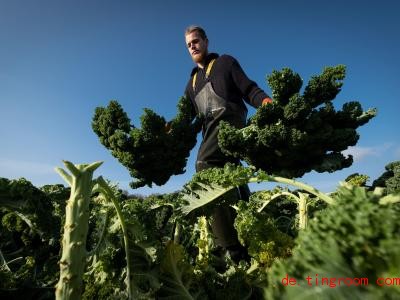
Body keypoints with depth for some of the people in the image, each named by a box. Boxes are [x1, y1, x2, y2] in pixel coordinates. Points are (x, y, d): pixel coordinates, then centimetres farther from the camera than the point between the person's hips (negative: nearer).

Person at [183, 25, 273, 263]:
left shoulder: (225, 62, 18)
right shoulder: (192, 83, 32)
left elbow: (248, 89, 5)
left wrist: (264, 100, -16)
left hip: (230, 120, -6)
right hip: (212, 130, 6)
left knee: (205, 167, -27)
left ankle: (233, 248, -25)